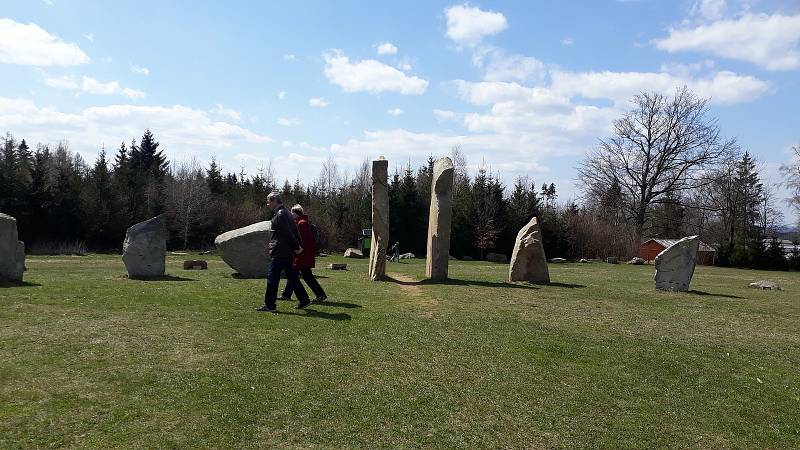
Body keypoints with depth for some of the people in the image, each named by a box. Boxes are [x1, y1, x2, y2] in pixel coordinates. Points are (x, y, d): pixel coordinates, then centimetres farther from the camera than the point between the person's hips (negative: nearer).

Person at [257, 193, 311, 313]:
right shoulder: (285, 213, 17)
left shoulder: (280, 214, -14)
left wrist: (296, 247, -10)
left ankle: (270, 305, 0)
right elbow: (294, 230, 17)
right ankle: (304, 300, 17)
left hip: (279, 252, -10)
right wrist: (298, 246, 13)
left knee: (272, 278, -4)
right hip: (287, 252, 10)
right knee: (292, 277, 14)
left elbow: (288, 233, -17)